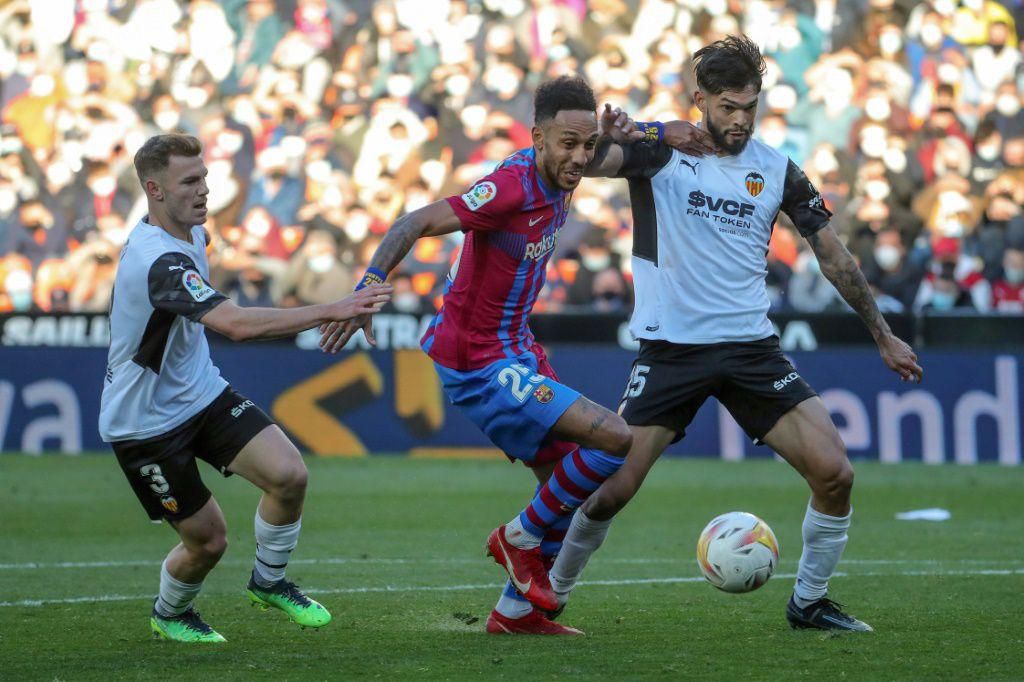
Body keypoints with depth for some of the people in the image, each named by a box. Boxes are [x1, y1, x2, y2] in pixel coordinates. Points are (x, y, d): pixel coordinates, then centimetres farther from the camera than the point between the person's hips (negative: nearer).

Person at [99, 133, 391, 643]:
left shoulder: (189, 232, 1)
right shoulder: (157, 259, -32)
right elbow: (236, 324, -45)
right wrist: (331, 311, -46)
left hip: (201, 392, 8)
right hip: (146, 422, -8)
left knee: (288, 474, -13)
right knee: (207, 539, 0)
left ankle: (268, 582, 12)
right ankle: (169, 614, 33)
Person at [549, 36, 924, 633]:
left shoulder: (777, 171, 6)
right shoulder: (662, 148, -3)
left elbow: (834, 256, 13)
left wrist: (884, 336, 14)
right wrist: (605, 136, -45)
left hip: (752, 348, 3)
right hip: (671, 349, -3)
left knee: (834, 472, -10)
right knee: (611, 488, -9)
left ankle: (809, 602, 9)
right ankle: (552, 595, 14)